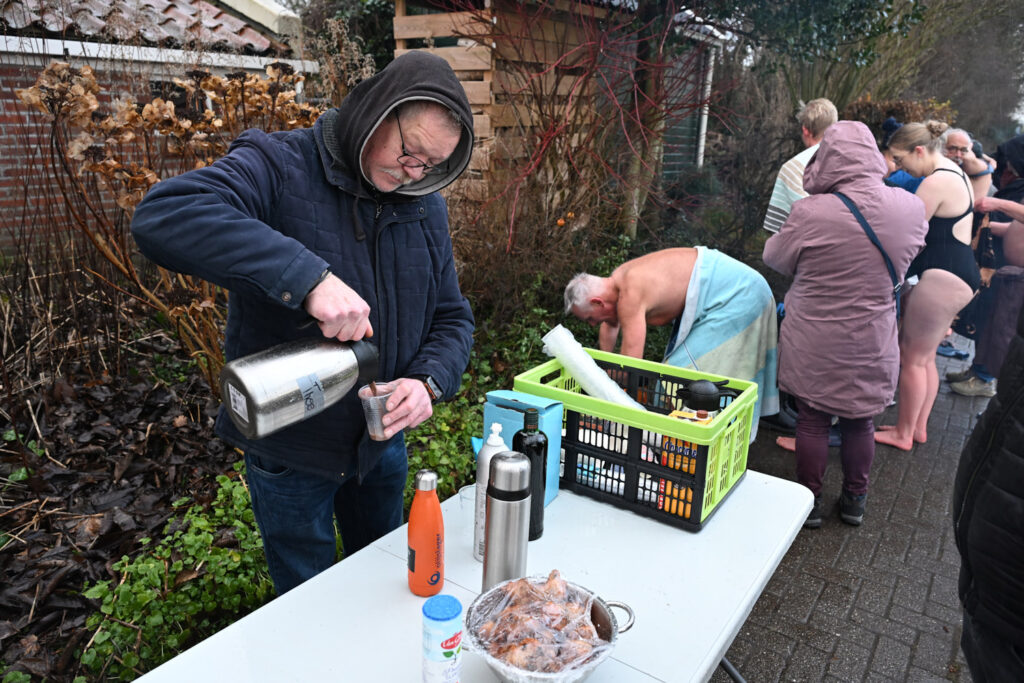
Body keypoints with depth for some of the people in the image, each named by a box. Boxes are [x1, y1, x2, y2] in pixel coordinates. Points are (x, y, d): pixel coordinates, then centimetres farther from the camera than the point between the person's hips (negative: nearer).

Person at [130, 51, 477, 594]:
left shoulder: (425, 205, -1)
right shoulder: (279, 168, -19)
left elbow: (452, 317, 2)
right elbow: (163, 216, -38)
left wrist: (428, 380, -18)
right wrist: (307, 275, -46)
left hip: (383, 442, 5)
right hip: (290, 451, -5)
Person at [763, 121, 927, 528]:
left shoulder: (811, 213, -21)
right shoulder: (911, 208, -9)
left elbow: (775, 257, -4)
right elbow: (905, 262, 10)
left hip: (814, 346, -3)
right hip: (872, 344, 3)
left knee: (812, 420, 11)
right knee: (860, 420, 18)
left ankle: (810, 502, 23)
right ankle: (854, 501, 33)